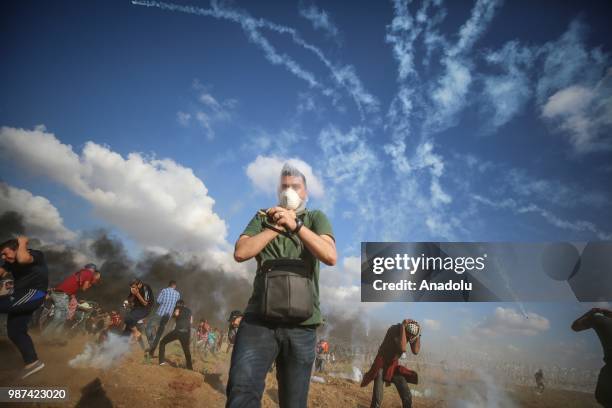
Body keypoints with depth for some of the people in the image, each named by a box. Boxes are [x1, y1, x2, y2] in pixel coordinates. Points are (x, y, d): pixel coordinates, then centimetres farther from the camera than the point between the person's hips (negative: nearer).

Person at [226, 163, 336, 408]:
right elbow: (240, 252, 1)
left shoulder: (316, 218, 11)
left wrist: (296, 225, -13)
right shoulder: (264, 217, 16)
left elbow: (331, 257, -7)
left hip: (301, 324, 0)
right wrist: (277, 227, -3)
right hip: (260, 317, 0)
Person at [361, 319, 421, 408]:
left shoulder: (411, 332, -9)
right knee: (377, 400, -15)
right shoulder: (394, 330, -27)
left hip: (394, 365, 6)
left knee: (407, 397, 2)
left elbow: (415, 351, -15)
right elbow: (403, 348, -41)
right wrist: (403, 327, -38)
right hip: (381, 365, -6)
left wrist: (418, 335, -21)